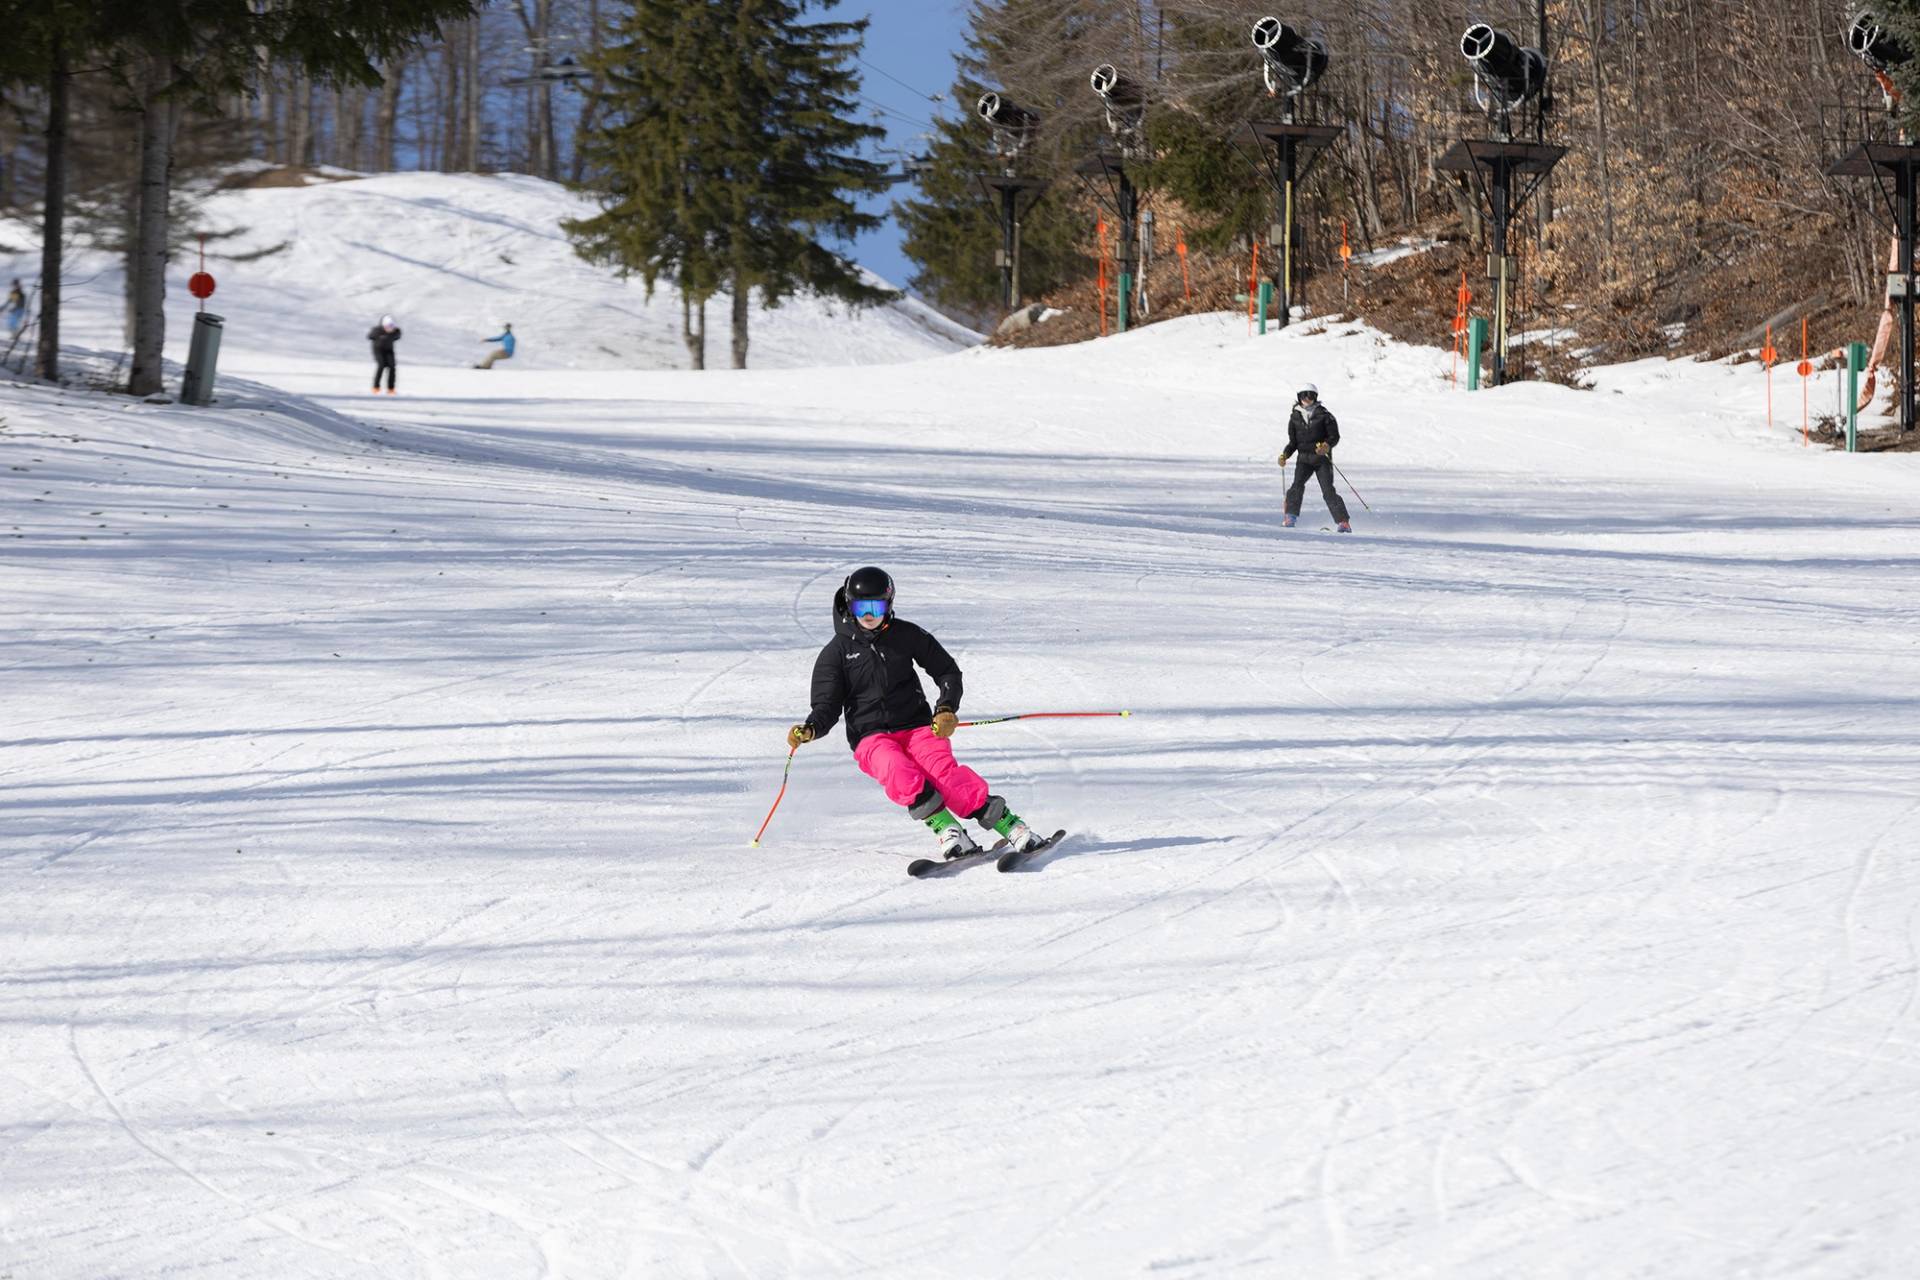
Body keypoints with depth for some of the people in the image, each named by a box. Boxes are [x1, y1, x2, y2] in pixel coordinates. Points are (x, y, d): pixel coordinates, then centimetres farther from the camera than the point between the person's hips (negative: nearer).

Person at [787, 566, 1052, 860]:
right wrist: (809, 730, -18)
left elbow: (948, 671, 13)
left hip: (917, 727, 0)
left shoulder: (906, 635, 6)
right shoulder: (837, 652, 4)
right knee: (900, 772, -35)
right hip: (871, 738, 0)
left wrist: (946, 709, -4)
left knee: (944, 770, -28)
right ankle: (946, 831, -38)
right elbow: (828, 706, 3)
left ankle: (1010, 825, -33)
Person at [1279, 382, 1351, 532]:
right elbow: (1293, 442, 14)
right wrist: (1285, 455, -2)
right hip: (1304, 458, 2)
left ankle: (1343, 522, -7)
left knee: (1328, 491, -10)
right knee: (1297, 484, -21)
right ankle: (1290, 517, -20)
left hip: (1322, 457, -2)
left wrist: (1327, 445, -23)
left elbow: (1335, 436, -3)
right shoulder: (1295, 417, 8)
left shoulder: (1323, 415, -1)